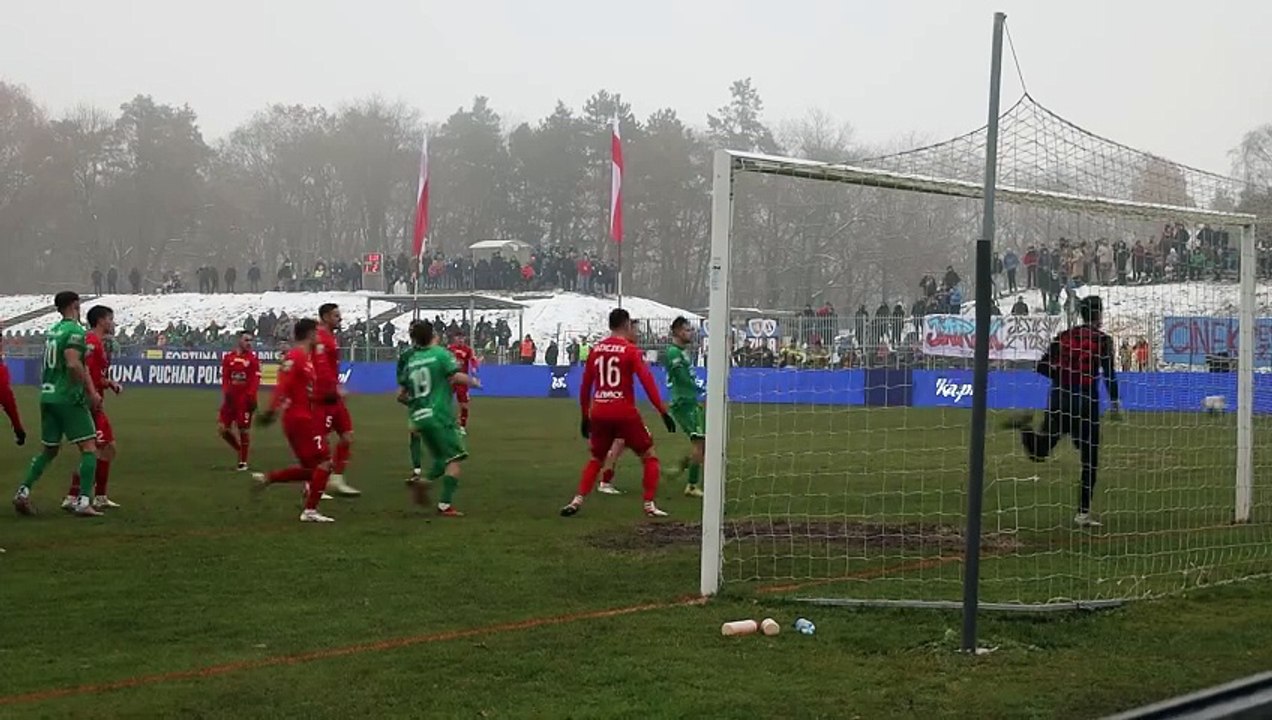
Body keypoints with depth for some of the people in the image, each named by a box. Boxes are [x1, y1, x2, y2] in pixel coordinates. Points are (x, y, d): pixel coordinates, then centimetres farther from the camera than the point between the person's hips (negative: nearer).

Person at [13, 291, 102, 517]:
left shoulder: (53, 330, 15)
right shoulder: (75, 331, -10)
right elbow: (73, 364, -23)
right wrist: (91, 392, -16)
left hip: (47, 397, 8)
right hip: (69, 398, -8)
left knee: (49, 450, 18)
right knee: (89, 448, -3)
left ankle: (23, 491, 7)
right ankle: (83, 501, -11)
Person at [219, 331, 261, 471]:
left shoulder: (253, 358, -3)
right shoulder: (228, 358, 7)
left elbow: (255, 380, -7)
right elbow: (225, 378, 8)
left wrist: (252, 397, -17)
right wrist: (226, 393, -7)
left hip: (245, 399, -4)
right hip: (231, 398, 4)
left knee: (244, 429, 0)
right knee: (223, 429, 1)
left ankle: (243, 461, 10)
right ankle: (239, 449, 24)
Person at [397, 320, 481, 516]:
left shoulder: (409, 360, 12)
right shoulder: (440, 353, -4)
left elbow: (401, 395, 14)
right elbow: (456, 376, -16)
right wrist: (473, 382, 3)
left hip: (419, 418, 6)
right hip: (440, 415, -6)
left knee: (441, 459, 19)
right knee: (454, 459, -2)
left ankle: (423, 480, -8)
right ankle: (445, 505, -11)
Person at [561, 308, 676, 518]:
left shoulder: (596, 350, 10)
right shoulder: (631, 350, -5)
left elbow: (585, 386, 14)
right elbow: (647, 382, -12)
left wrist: (585, 417, 23)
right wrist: (663, 412, -11)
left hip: (599, 413, 5)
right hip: (624, 413, -5)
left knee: (596, 459, 21)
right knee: (649, 457, 10)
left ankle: (577, 501, 7)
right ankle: (649, 505, 0)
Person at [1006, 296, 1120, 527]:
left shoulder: (1064, 336, 9)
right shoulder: (1102, 340, -2)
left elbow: (1043, 366, 7)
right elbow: (1109, 373, -8)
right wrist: (1115, 401, 2)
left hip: (1058, 399, 4)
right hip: (1086, 402, -4)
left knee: (1039, 452, 11)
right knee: (1090, 460, 7)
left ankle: (1026, 426, -20)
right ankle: (1083, 513, 4)